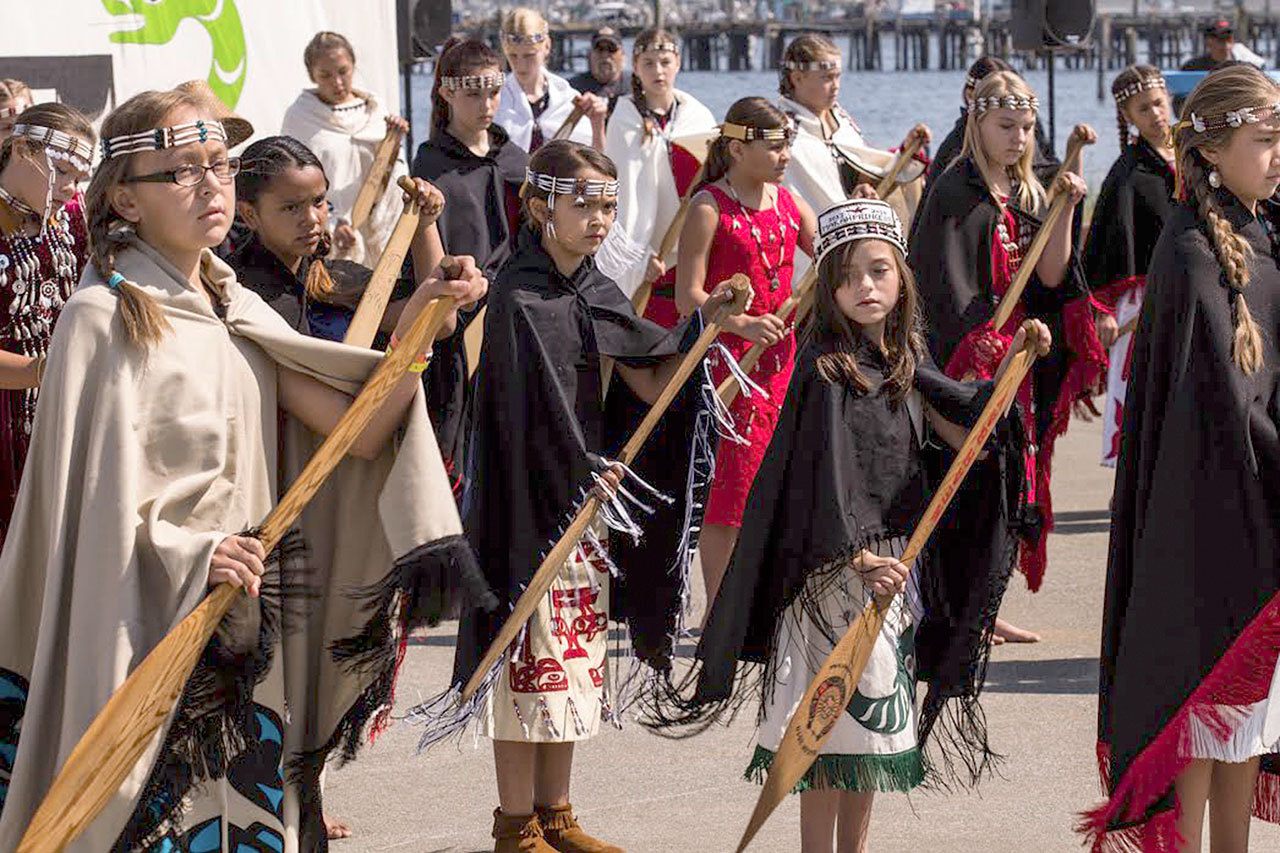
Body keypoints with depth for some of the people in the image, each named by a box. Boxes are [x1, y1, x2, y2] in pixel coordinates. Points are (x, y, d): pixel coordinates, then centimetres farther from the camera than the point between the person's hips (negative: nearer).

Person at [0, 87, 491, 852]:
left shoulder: (241, 313, 10)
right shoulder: (105, 317, -9)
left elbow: (360, 431, 2)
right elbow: (97, 498, -13)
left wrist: (416, 327, -11)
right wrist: (193, 559, -27)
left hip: (251, 637, 6)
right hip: (149, 632, -6)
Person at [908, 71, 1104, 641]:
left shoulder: (1026, 195, 14)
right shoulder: (957, 192, -8)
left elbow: (1050, 276, 3)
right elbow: (954, 293, -14)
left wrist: (1065, 208, -8)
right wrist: (987, 353, -21)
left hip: (1019, 357, 7)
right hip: (973, 361, -7)